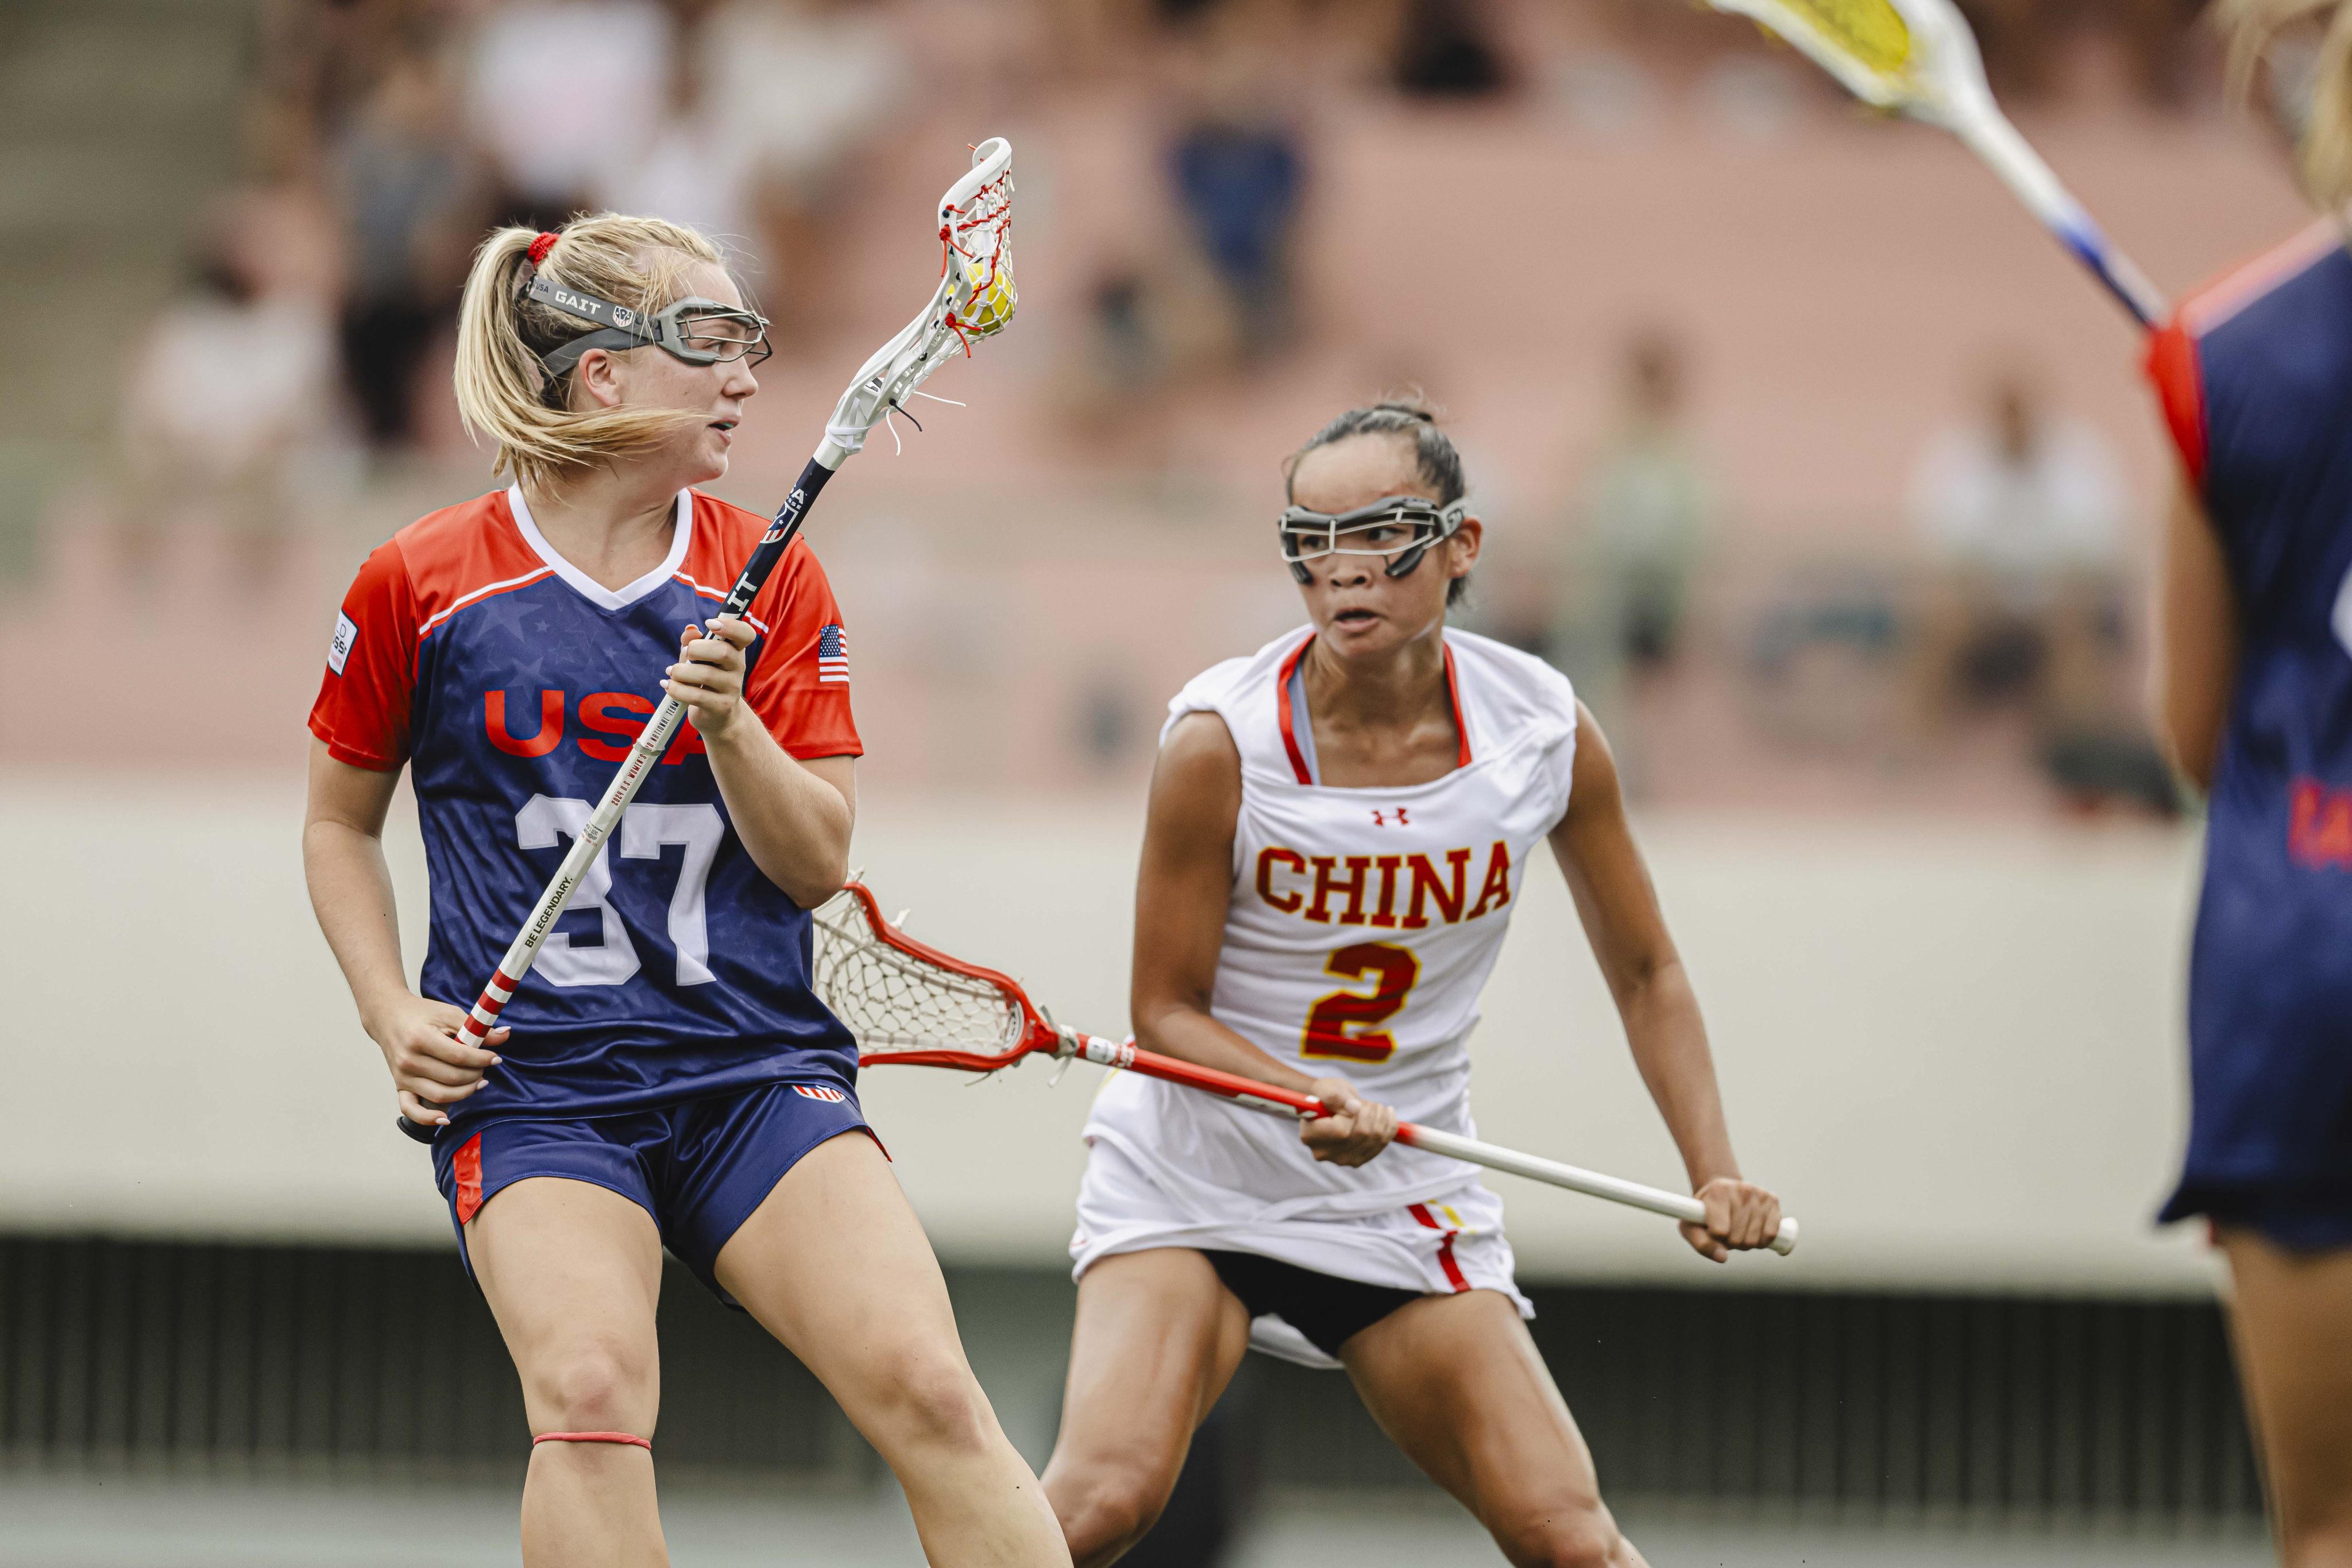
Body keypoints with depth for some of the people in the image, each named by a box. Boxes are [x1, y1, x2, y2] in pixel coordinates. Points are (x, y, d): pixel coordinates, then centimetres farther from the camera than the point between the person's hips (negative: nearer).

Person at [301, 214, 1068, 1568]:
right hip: (529, 1085, -2)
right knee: (590, 1387, -29)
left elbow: (818, 863, 5)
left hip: (759, 1069, 2)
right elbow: (340, 820, 15)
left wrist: (727, 723, -13)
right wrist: (392, 1013, 1)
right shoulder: (424, 583, 2)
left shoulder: (768, 583, 8)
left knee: (927, 1392, -18)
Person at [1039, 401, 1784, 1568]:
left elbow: (1644, 973, 7)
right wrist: (1310, 1098, -28)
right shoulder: (1223, 739, -17)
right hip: (1191, 1170, -3)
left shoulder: (1547, 729, -8)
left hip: (1404, 1198, 3)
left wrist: (1714, 1173, -5)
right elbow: (1167, 1010, -9)